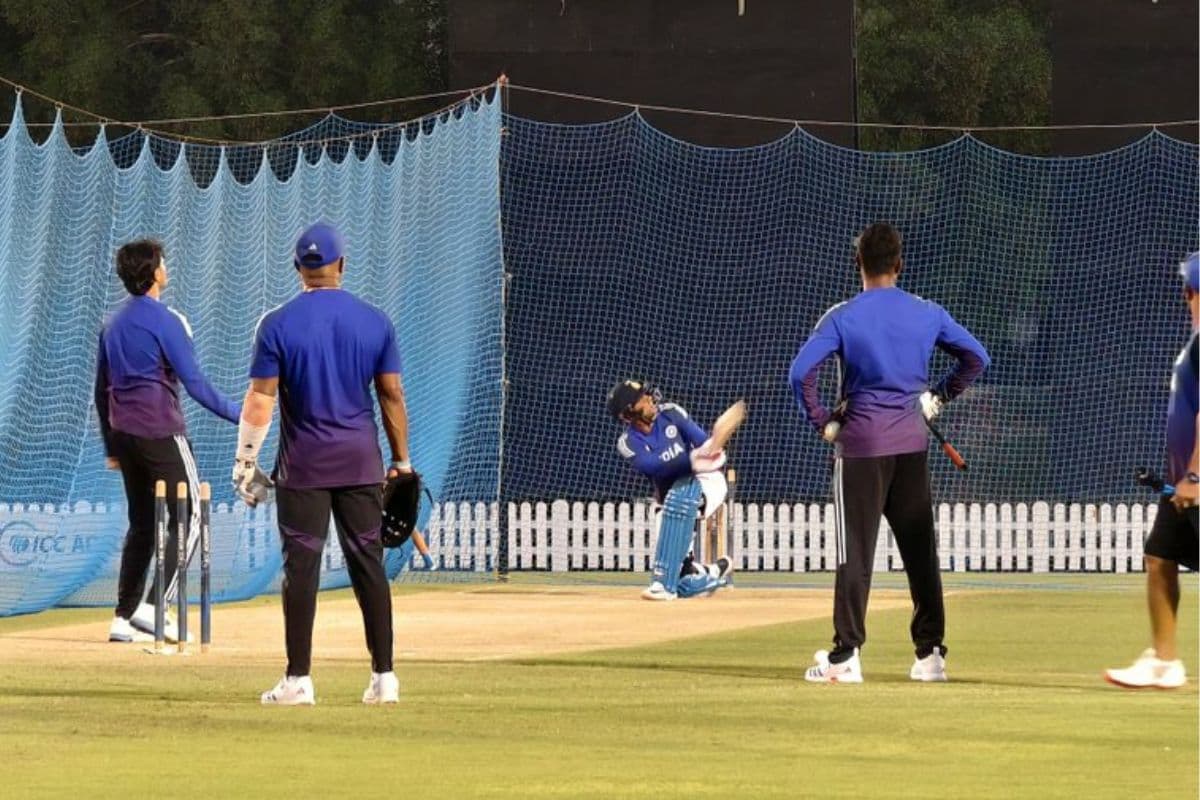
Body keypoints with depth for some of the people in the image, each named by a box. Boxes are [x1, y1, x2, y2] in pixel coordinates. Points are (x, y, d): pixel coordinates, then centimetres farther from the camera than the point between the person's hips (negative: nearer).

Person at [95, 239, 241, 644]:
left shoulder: (113, 323, 13)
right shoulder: (164, 321, -10)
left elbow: (101, 390, 17)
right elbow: (193, 381, -15)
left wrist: (111, 447, 23)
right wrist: (236, 413, -8)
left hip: (124, 434, 8)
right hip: (160, 432, -8)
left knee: (141, 523, 13)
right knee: (187, 517, -3)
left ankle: (124, 617, 10)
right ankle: (154, 606, -15)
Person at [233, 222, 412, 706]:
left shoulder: (278, 324, -6)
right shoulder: (374, 322, 1)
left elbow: (260, 399, -7)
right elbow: (392, 394, 4)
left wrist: (245, 460, 0)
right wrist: (401, 460, 11)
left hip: (303, 462, -2)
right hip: (361, 458, 2)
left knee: (301, 565, -1)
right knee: (368, 562, 7)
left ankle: (299, 680, -4)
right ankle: (384, 677, 7)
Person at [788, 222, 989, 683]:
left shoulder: (843, 317, -8)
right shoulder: (927, 314, 3)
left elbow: (800, 372, -17)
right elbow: (976, 356, 10)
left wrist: (822, 421, -5)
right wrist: (940, 398, 15)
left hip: (861, 442, -3)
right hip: (912, 443, 3)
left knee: (855, 553, -1)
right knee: (920, 550, 10)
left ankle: (846, 656, -4)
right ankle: (931, 652, 12)